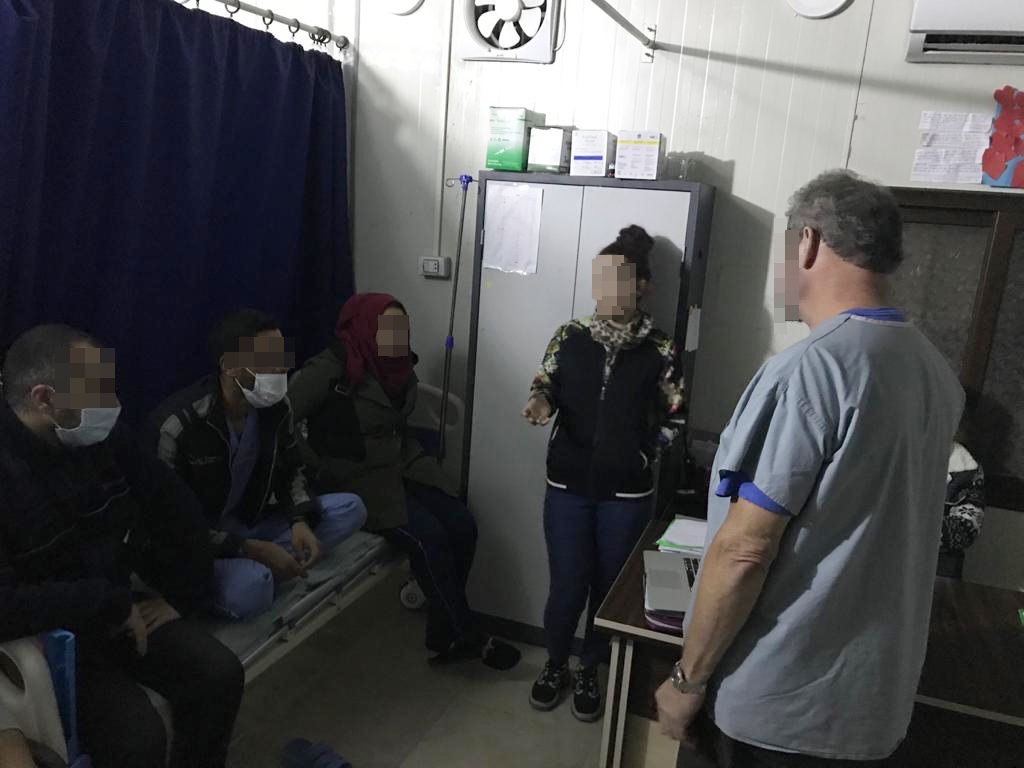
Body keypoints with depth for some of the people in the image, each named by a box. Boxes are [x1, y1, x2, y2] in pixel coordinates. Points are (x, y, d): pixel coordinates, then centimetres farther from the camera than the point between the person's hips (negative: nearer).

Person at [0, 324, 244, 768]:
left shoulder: (102, 439, -5)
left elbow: (174, 505, 5)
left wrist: (183, 594, 3)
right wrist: (111, 603, -25)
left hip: (116, 610, 6)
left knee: (220, 676, -10)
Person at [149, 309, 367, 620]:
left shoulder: (276, 407, -7)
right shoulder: (178, 424, -24)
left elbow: (292, 470, 8)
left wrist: (300, 521, -13)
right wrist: (252, 550, -26)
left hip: (251, 522, 6)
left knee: (350, 508, -10)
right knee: (251, 588, -38)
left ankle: (257, 569, -17)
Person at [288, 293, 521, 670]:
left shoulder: (399, 366, 5)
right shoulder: (331, 368, -17)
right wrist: (319, 466, -15)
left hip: (401, 469, 7)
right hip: (355, 478, -7)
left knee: (461, 526, -12)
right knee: (427, 536, -24)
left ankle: (444, 635, 3)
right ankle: (466, 637, -5)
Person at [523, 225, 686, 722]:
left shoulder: (660, 351, -5)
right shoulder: (570, 337, -1)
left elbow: (674, 418, 3)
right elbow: (546, 385, 4)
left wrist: (643, 453, -8)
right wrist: (540, 403, -17)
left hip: (627, 492, 0)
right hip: (569, 485, 1)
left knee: (610, 585, 12)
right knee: (567, 584, 5)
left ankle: (589, 672, 36)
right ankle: (555, 664, 33)